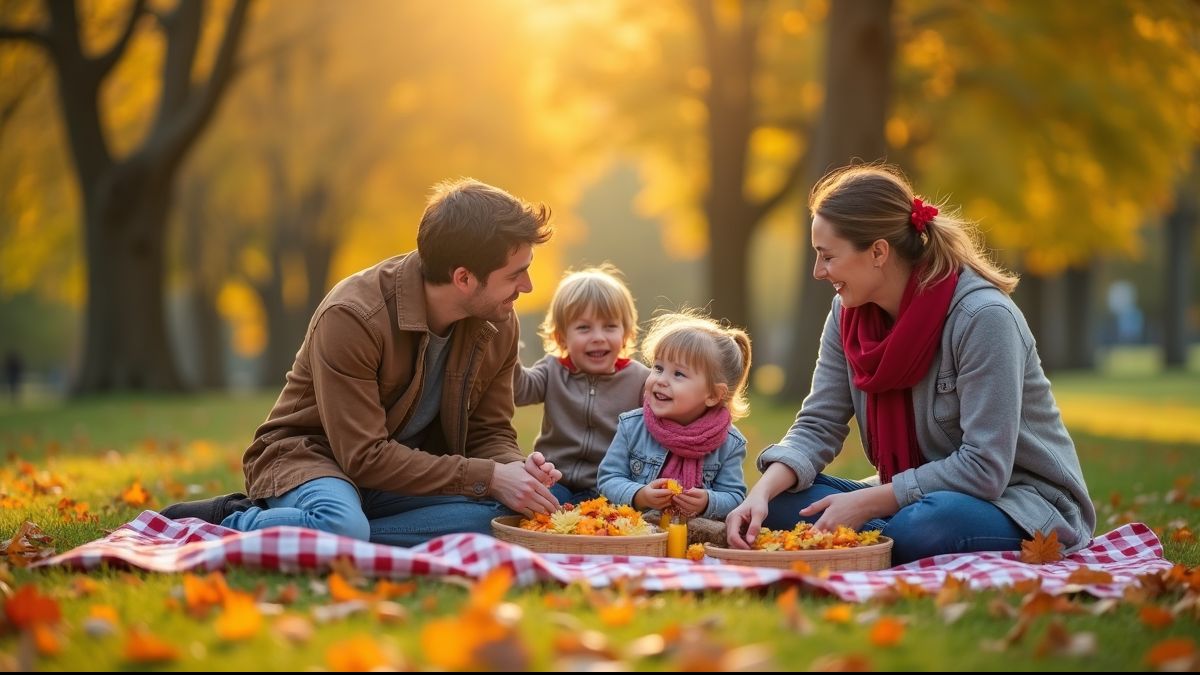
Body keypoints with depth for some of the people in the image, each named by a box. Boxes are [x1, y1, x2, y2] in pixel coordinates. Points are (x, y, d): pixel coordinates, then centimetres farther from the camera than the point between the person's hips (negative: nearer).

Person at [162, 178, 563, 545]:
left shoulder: (498, 327, -4)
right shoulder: (352, 317, -23)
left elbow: (491, 434, 5)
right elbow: (365, 456, -25)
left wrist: (516, 468, -20)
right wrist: (488, 477, -28)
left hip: (409, 473, 7)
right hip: (312, 457, -6)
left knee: (501, 516, -27)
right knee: (342, 528, -42)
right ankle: (235, 524, -11)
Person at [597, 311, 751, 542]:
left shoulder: (729, 443, -2)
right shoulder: (632, 426, 0)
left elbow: (734, 497, 1)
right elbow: (609, 480, 2)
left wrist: (708, 503, -20)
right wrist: (639, 496, -17)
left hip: (700, 530, 0)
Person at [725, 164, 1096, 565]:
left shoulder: (983, 317, -22)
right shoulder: (849, 313, 0)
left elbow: (983, 469, -25)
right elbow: (817, 427, -2)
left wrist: (866, 502, -26)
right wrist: (762, 492, -21)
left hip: (1019, 502, -6)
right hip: (919, 495, 7)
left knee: (922, 528, -39)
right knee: (779, 501, -13)